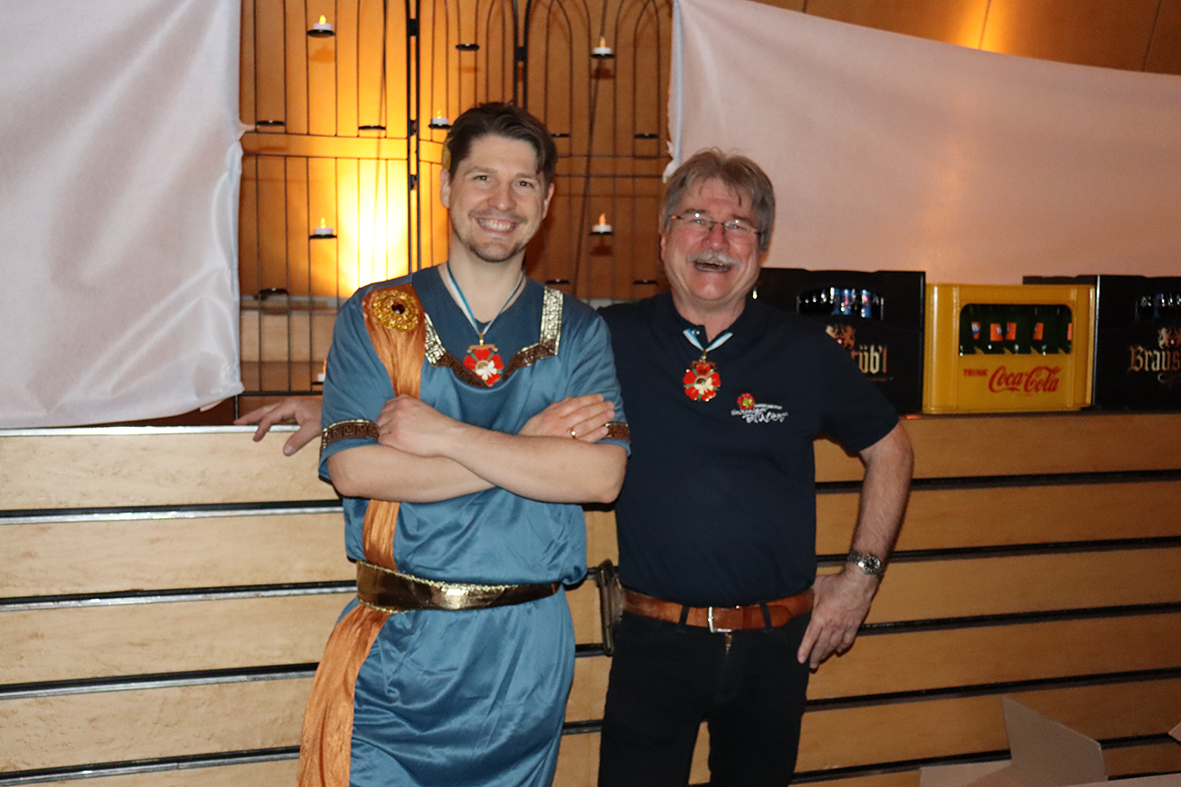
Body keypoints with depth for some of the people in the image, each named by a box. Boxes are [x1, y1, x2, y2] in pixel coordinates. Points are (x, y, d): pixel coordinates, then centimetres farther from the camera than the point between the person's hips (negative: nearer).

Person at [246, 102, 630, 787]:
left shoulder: (577, 331, 3)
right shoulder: (374, 318, 1)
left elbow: (602, 475, -12)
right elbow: (354, 469, -13)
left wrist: (443, 435, -16)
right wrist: (527, 446, -13)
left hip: (526, 651, 1)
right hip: (395, 651, -1)